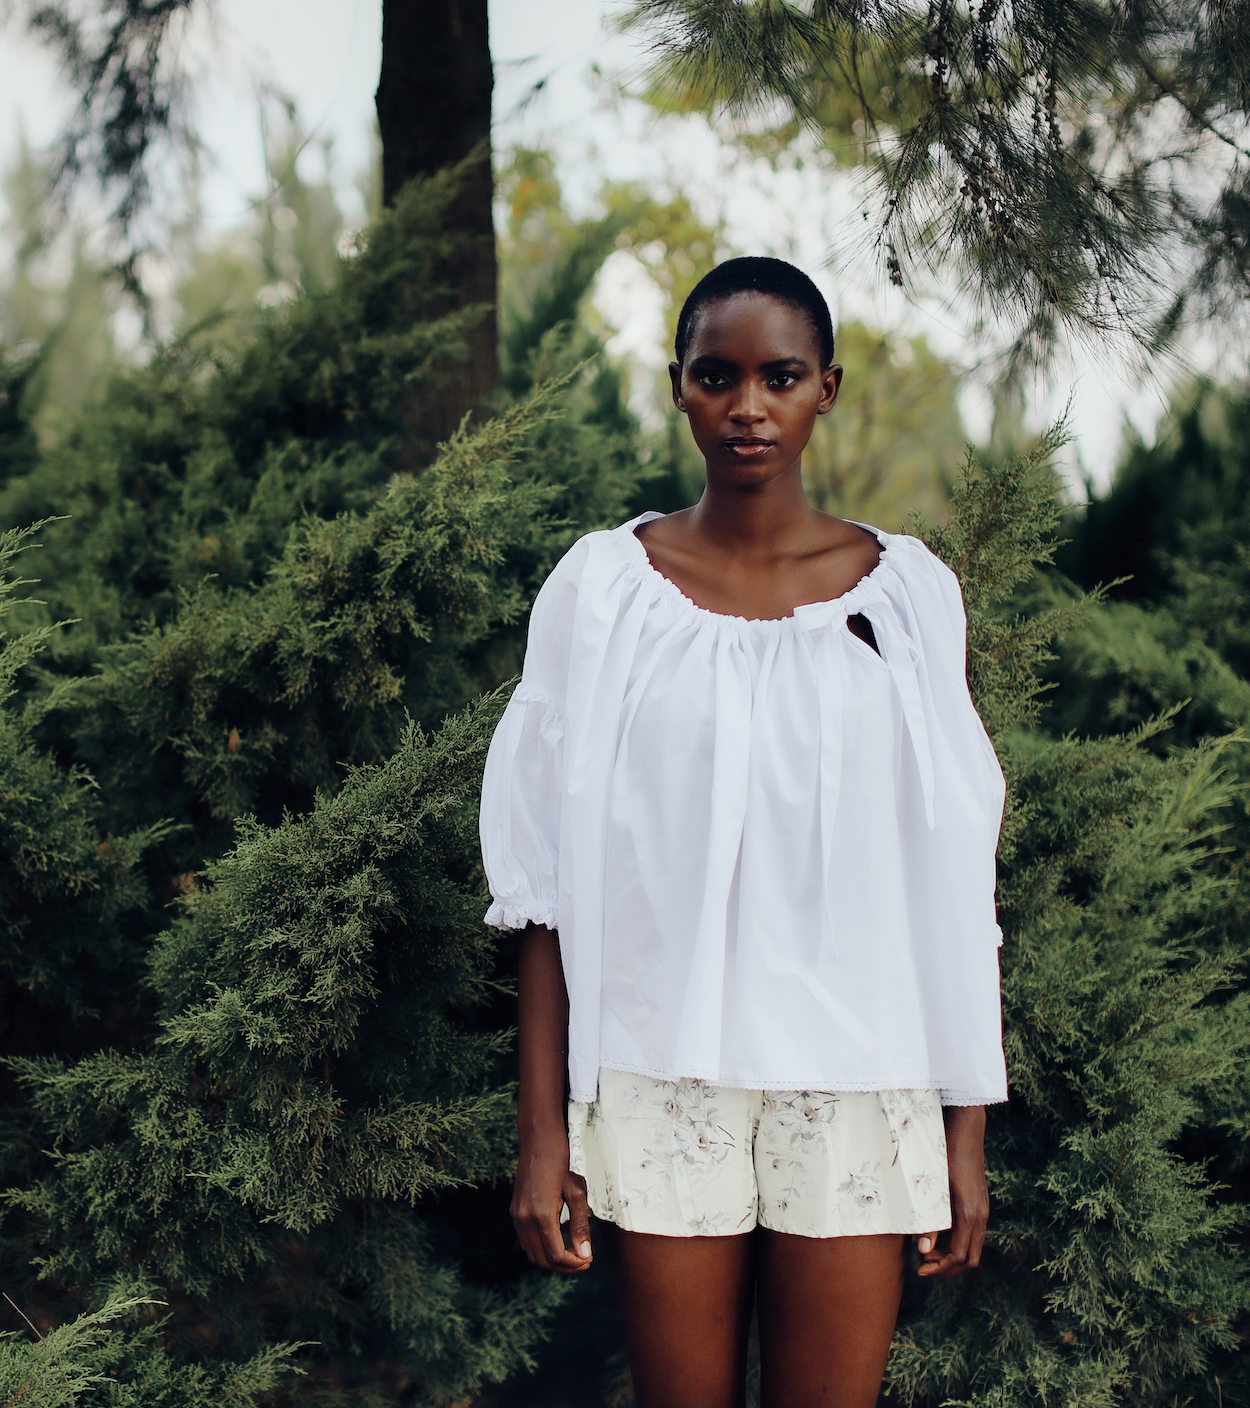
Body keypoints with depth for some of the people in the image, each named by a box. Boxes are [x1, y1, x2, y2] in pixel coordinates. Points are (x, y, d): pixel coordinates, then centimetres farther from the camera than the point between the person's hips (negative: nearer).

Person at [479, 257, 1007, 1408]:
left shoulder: (907, 592, 1)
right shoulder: (602, 587, 0)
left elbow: (954, 886, 3)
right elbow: (552, 884, 0)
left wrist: (967, 1130, 0)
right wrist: (542, 1130, -3)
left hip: (855, 1085, 1)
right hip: (660, 1082, 0)